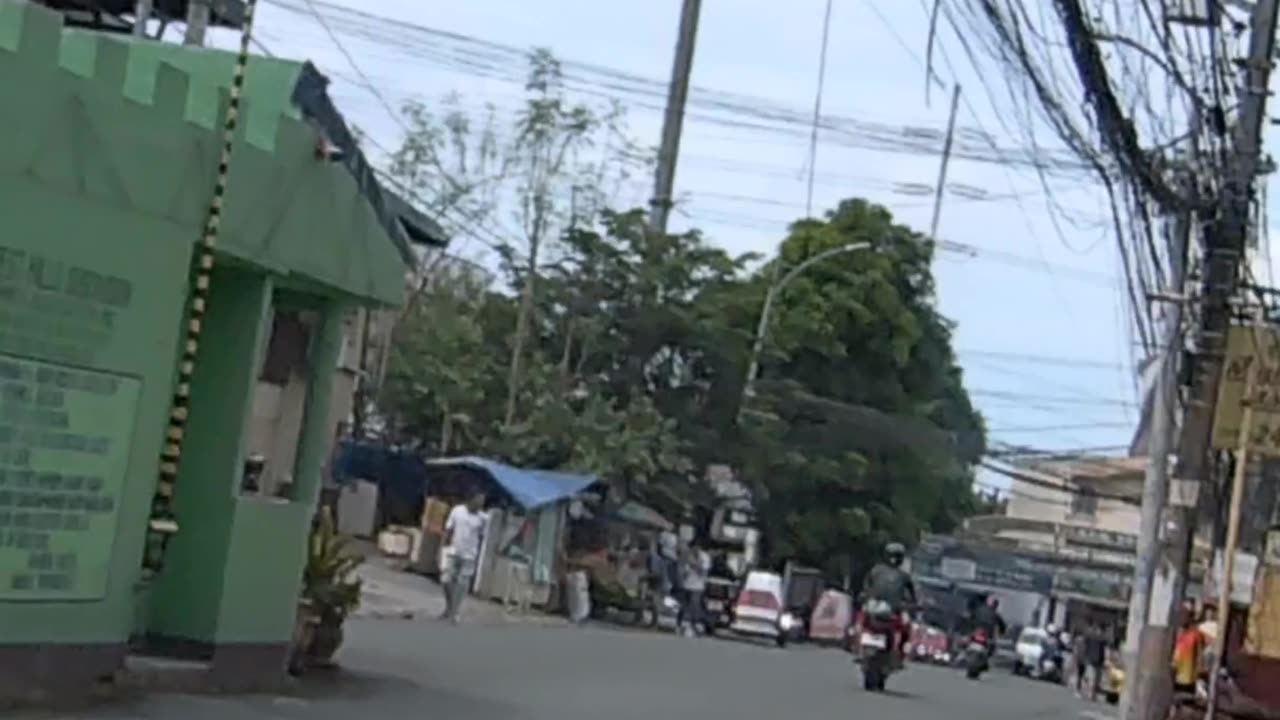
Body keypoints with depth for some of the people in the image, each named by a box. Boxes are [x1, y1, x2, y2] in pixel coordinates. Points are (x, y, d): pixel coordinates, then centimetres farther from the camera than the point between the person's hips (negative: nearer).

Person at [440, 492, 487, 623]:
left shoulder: (482, 518, -3)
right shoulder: (457, 510, -2)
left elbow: (481, 538, 4)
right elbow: (448, 530, 4)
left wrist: (478, 556, 2)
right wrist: (445, 548, 1)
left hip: (469, 556, -1)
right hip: (453, 553, 1)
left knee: (462, 585, -1)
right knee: (447, 581, 4)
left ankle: (454, 613, 6)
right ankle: (448, 609, 24)